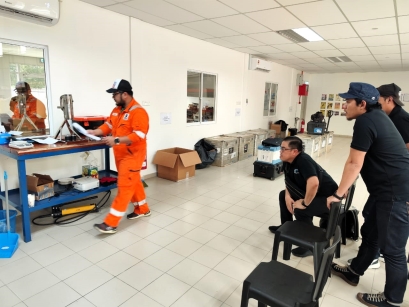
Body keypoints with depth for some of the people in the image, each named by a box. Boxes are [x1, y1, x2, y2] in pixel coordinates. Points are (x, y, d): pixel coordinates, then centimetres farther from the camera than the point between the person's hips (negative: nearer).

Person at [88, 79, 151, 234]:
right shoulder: (117, 110, 10)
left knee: (125, 187, -5)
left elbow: (139, 135, -27)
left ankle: (111, 224, -2)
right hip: (120, 154, 9)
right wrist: (95, 132, 1)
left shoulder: (138, 112, -19)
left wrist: (116, 140, -31)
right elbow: (108, 125, 17)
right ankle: (142, 209, 35)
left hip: (132, 155, -9)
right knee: (134, 182, 19)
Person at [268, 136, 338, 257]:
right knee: (283, 195, 12)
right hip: (309, 194, 10)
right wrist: (288, 196, -5)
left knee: (300, 210, -29)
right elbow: (289, 182, 13)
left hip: (328, 198, -9)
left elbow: (313, 184, -45)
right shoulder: (287, 162, -3)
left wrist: (304, 204, -30)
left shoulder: (304, 161, -30)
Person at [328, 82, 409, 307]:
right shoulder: (376, 115, 10)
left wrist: (337, 195, -9)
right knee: (370, 233, 20)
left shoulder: (365, 121, -20)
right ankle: (353, 272, 37)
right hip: (385, 189, 10)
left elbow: (354, 164, -19)